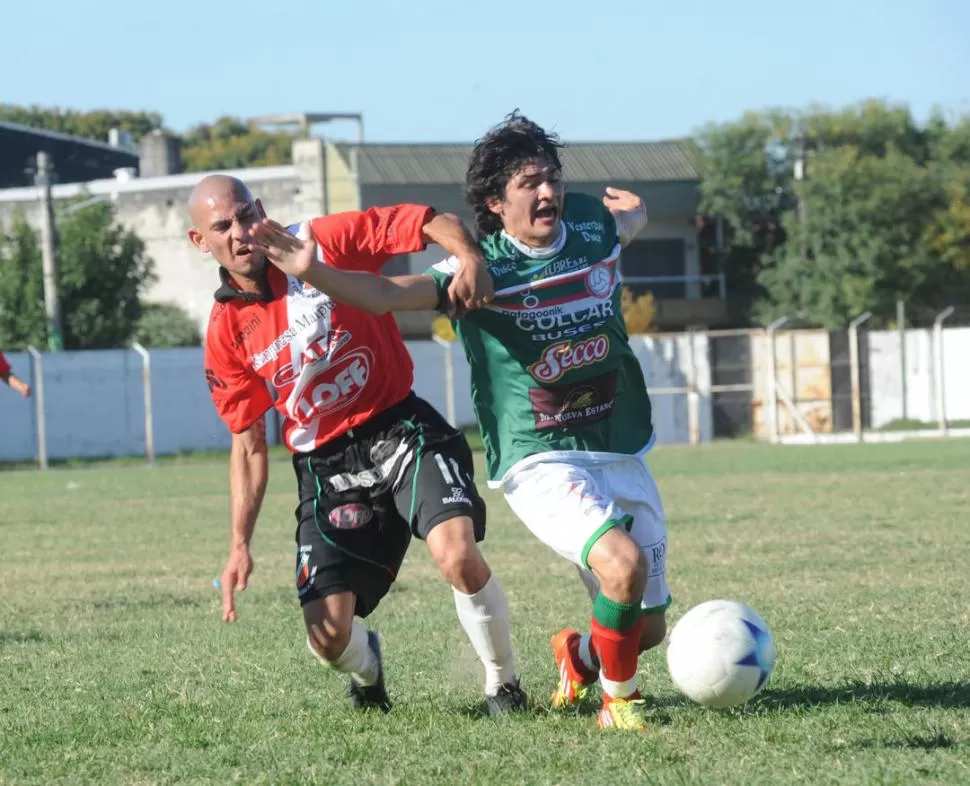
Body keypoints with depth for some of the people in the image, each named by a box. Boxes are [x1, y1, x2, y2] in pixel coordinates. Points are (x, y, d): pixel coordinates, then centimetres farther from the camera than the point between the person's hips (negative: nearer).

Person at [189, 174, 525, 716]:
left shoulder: (326, 244, -6)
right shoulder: (226, 332, 1)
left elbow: (433, 223, -5)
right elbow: (249, 446, 7)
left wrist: (471, 260, -28)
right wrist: (240, 544, -3)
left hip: (399, 428, -2)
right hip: (325, 464, 2)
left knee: (458, 555, -29)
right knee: (329, 636, -10)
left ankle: (504, 686, -3)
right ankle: (368, 672, 30)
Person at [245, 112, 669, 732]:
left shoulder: (593, 226, 2)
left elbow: (633, 213, 27)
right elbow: (387, 295, -26)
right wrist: (314, 272, -40)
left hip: (624, 456, 6)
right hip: (541, 463, -6)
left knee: (647, 628, 8)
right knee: (623, 563, -31)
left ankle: (579, 655, 44)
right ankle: (618, 698, -6)